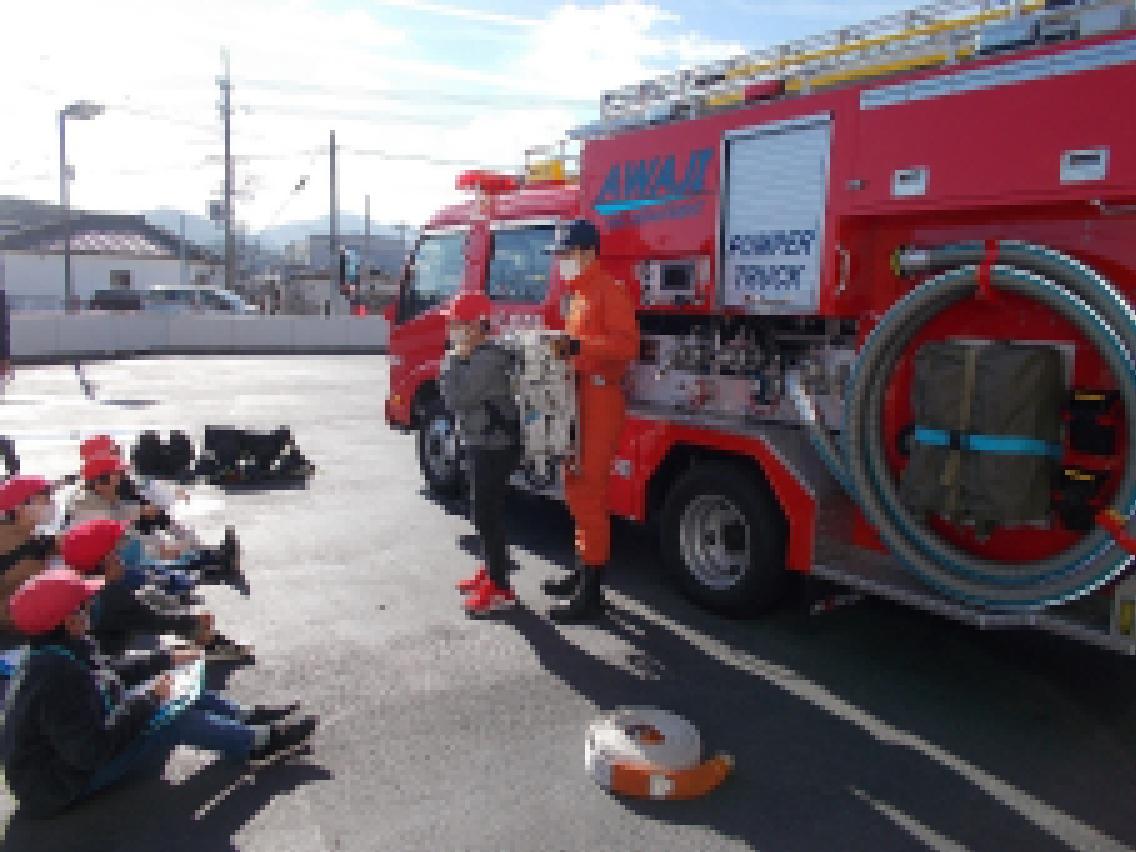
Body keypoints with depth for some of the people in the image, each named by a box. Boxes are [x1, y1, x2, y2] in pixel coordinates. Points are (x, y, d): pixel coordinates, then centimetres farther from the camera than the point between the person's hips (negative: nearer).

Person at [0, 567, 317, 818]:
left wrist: (169, 658, 8)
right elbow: (91, 750, -33)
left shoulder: (66, 648, -4)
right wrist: (146, 700, -26)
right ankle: (259, 741, -5)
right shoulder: (56, 677, -34)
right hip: (66, 779, -9)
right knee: (173, 718, -18)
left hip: (76, 735, 9)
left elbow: (112, 670, 15)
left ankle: (248, 718, 9)